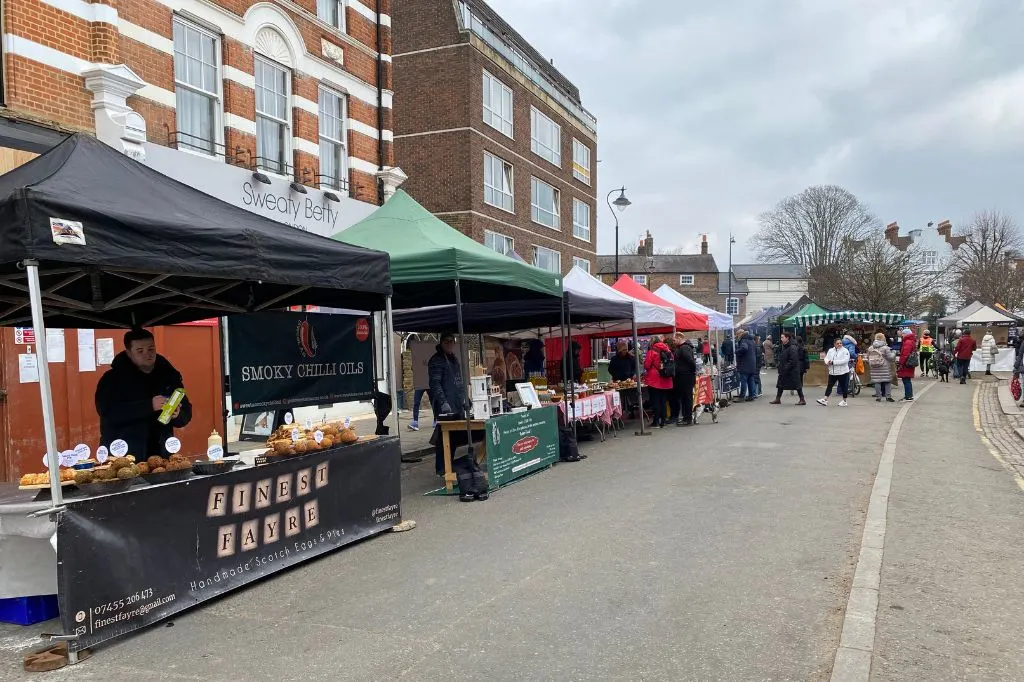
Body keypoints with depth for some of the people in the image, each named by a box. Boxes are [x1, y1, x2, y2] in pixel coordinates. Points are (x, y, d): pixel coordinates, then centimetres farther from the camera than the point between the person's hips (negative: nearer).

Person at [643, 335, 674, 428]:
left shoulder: (652, 351, -10)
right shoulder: (668, 351, 5)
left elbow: (646, 365, -9)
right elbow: (672, 365, 9)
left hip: (654, 381, -5)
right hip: (666, 382, 5)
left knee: (655, 400, 2)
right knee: (663, 401, 9)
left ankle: (656, 421, 2)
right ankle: (662, 422, 12)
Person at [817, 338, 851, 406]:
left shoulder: (845, 351, -8)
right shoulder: (831, 350, 9)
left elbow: (845, 360, -20)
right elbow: (826, 358, 7)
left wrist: (833, 362, -23)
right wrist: (828, 362, -18)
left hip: (842, 372, -5)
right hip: (832, 372, 5)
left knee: (844, 386, 5)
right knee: (829, 385, 1)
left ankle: (844, 401, 17)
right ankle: (825, 400, 0)